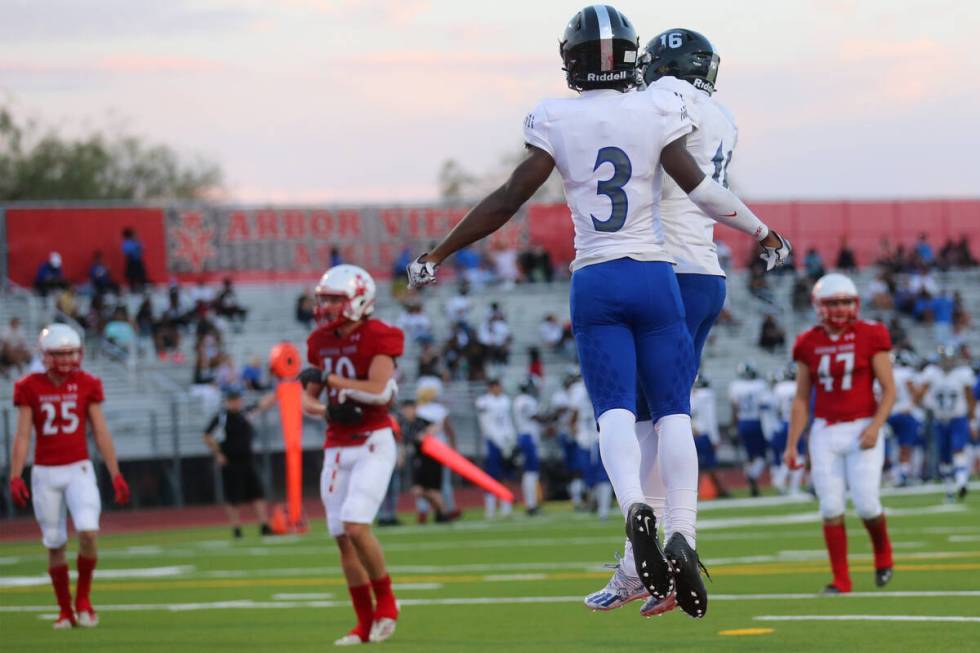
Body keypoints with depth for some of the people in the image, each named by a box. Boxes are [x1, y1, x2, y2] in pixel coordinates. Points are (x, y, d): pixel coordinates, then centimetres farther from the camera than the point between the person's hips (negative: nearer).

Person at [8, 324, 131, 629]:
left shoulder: (86, 385, 2)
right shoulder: (31, 387, -1)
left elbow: (101, 433, 5)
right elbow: (22, 436, 0)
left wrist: (115, 474, 3)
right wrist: (15, 477, -7)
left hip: (79, 469, 0)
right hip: (45, 473, 0)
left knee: (88, 533, -18)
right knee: (54, 544, 4)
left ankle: (83, 599, 2)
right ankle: (65, 611, 17)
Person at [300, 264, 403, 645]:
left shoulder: (376, 338, -11)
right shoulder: (321, 341, 9)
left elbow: (378, 391, -23)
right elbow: (308, 397, 14)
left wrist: (331, 378, -16)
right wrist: (325, 410, -8)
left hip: (373, 444, -7)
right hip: (338, 448, 7)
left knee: (355, 525, -19)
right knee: (342, 537, 4)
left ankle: (386, 601, 2)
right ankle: (365, 623, 13)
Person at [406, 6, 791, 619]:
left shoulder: (556, 121, 0)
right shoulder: (658, 111, -1)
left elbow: (509, 199, 1)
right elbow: (700, 188, -1)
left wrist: (439, 254, 11)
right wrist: (762, 231, 15)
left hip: (595, 281, 0)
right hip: (654, 275, 0)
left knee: (615, 409, -3)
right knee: (673, 409, 2)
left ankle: (635, 506, -32)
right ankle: (683, 534, -14)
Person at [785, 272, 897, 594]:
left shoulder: (870, 337, -3)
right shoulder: (809, 344, 5)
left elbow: (889, 390, -2)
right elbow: (802, 399, 10)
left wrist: (875, 426, -16)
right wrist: (792, 444, 6)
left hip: (862, 431, -3)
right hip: (825, 432, 3)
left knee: (866, 504, -8)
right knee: (831, 508, -2)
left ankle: (882, 553, 23)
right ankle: (840, 579, 7)